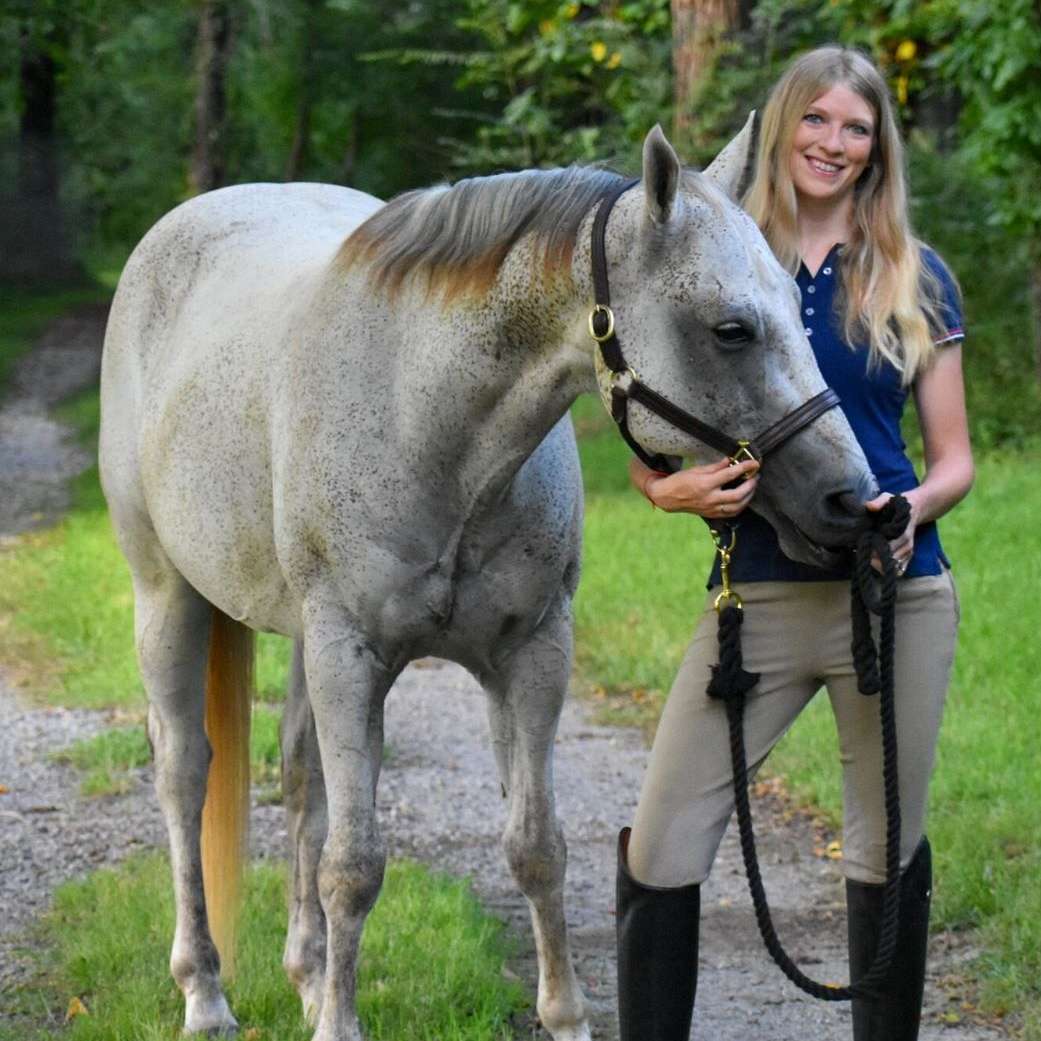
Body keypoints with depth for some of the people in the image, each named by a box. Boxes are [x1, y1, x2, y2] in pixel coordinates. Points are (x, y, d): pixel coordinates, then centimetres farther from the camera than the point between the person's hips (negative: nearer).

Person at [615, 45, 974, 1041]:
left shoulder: (914, 279, 7)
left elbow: (954, 458, 8)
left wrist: (914, 507, -14)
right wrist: (672, 489, -13)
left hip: (896, 596, 0)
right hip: (758, 596, 0)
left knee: (890, 850, 8)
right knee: (660, 850, -5)